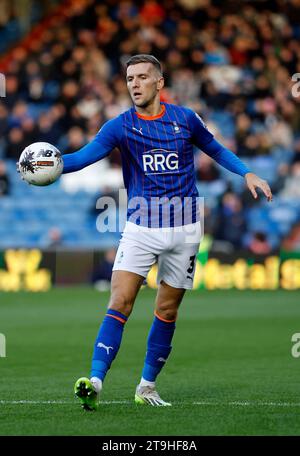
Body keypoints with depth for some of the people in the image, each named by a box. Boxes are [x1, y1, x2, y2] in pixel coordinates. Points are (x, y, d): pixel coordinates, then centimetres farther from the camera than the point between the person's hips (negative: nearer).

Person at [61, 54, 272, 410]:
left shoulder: (184, 119, 1)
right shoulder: (120, 126, -5)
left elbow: (214, 148, 19)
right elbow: (85, 156, -18)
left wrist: (247, 173, 9)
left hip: (183, 228, 2)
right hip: (140, 227, -2)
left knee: (167, 311, 7)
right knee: (120, 303, -15)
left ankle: (147, 386, 20)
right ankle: (95, 382, -21)